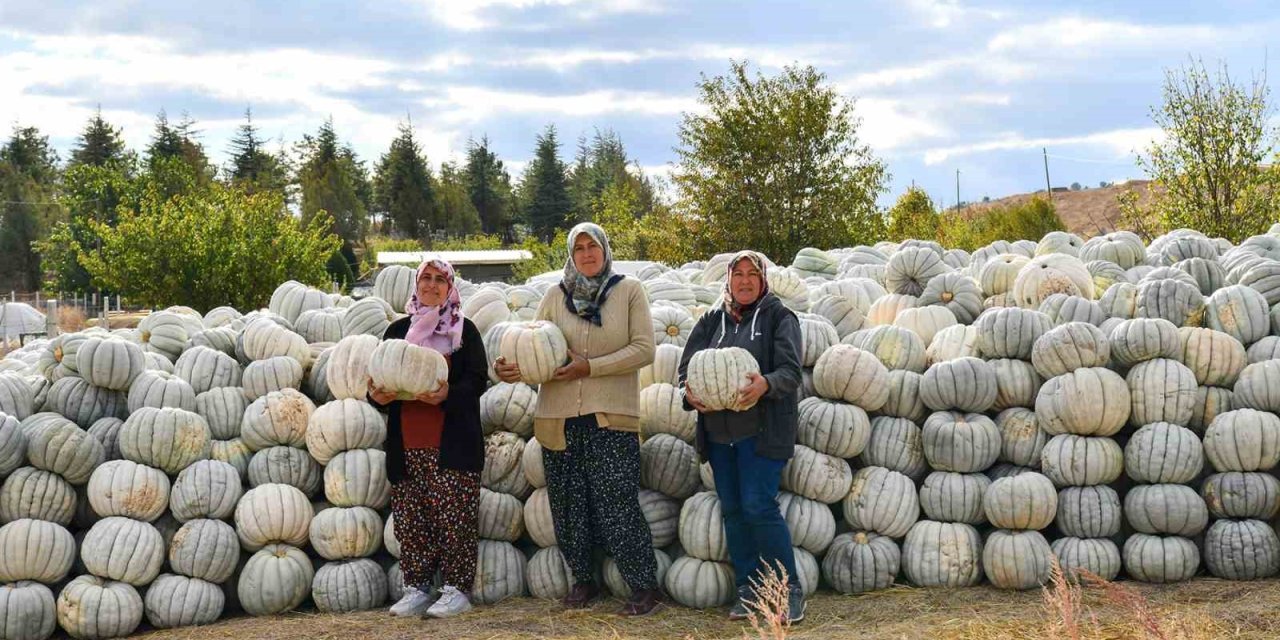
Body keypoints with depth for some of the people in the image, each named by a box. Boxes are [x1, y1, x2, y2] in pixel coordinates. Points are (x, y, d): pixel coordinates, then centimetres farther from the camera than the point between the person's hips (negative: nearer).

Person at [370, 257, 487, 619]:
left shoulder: (465, 330, 5)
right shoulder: (398, 331, 15)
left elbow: (478, 380, -2)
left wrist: (448, 393, -22)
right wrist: (377, 396, -8)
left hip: (451, 444, -3)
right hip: (407, 444, 3)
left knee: (453, 517, -5)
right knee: (411, 520, 4)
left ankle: (456, 590, 1)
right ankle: (417, 589, 11)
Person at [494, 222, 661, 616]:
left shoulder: (629, 291, 2)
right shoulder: (556, 296, 8)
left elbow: (643, 348, -6)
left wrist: (589, 366, -13)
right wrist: (513, 369, -18)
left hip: (611, 417, -3)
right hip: (560, 417, 3)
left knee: (617, 504, -8)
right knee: (569, 503, 9)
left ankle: (644, 587, 3)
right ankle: (582, 580, 25)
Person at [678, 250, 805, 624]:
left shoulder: (779, 318, 0)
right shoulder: (711, 322, 13)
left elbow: (791, 371, -10)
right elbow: (687, 368, 9)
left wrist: (766, 383, -31)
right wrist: (689, 393, -14)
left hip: (761, 430, -5)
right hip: (718, 431, 5)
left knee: (758, 506, -13)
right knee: (732, 510, 7)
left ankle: (790, 590, -2)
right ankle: (748, 592, 17)